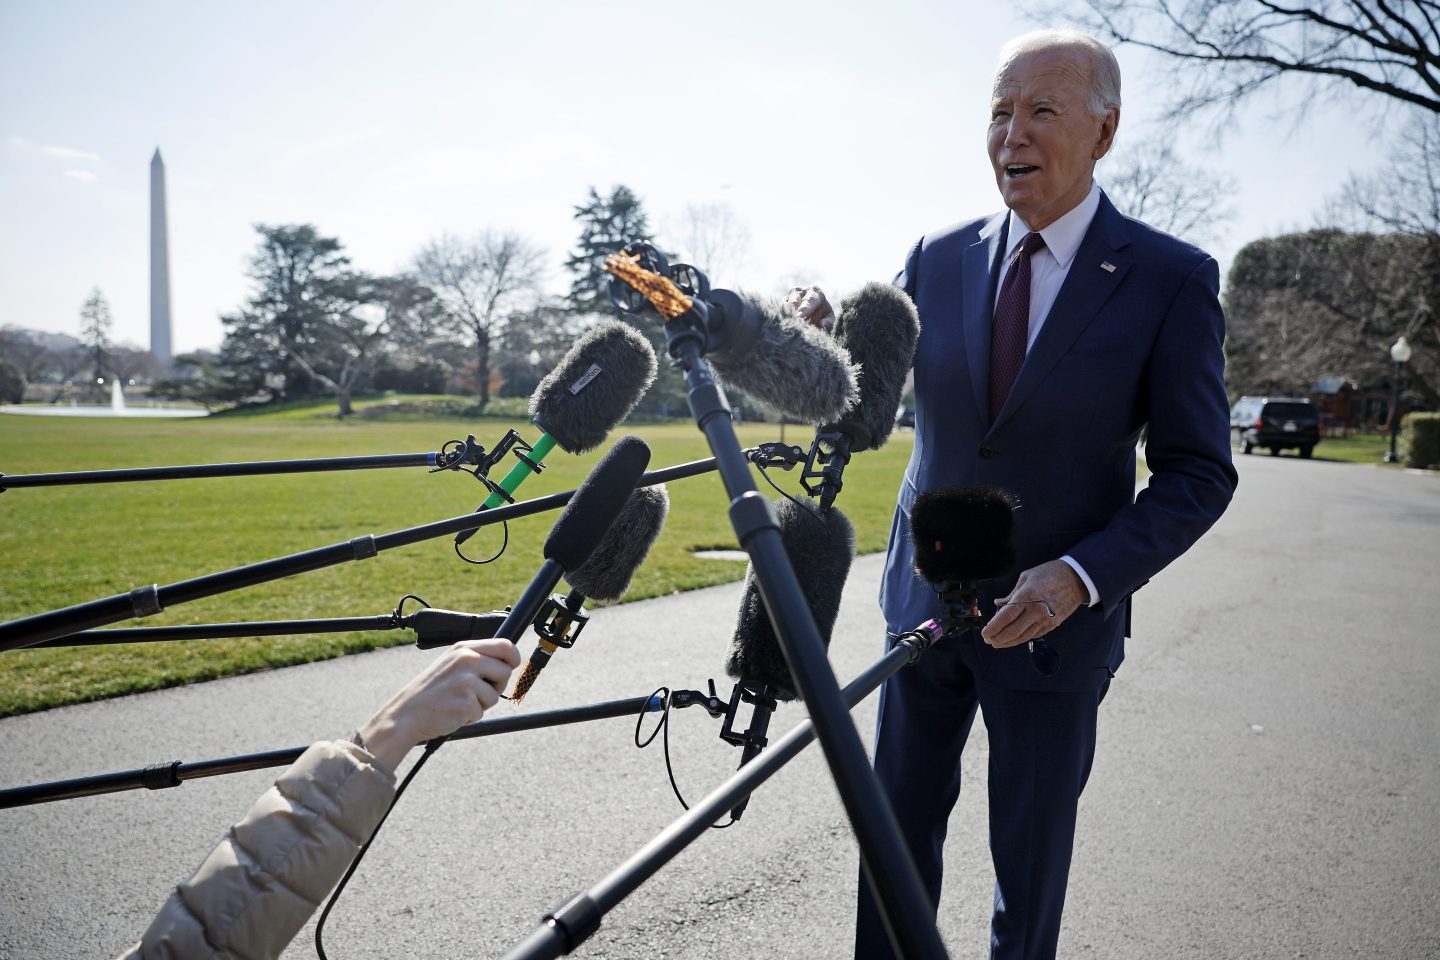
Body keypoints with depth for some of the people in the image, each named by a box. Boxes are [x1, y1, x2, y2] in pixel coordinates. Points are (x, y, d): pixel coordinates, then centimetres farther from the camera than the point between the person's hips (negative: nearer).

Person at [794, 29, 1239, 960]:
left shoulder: (1174, 279, -10)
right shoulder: (938, 260, 0)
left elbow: (1200, 473, -10)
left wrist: (1081, 575, -23)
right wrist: (818, 335, -22)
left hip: (1055, 618, -3)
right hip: (925, 600, 3)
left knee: (1031, 855, 14)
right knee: (899, 825, 16)